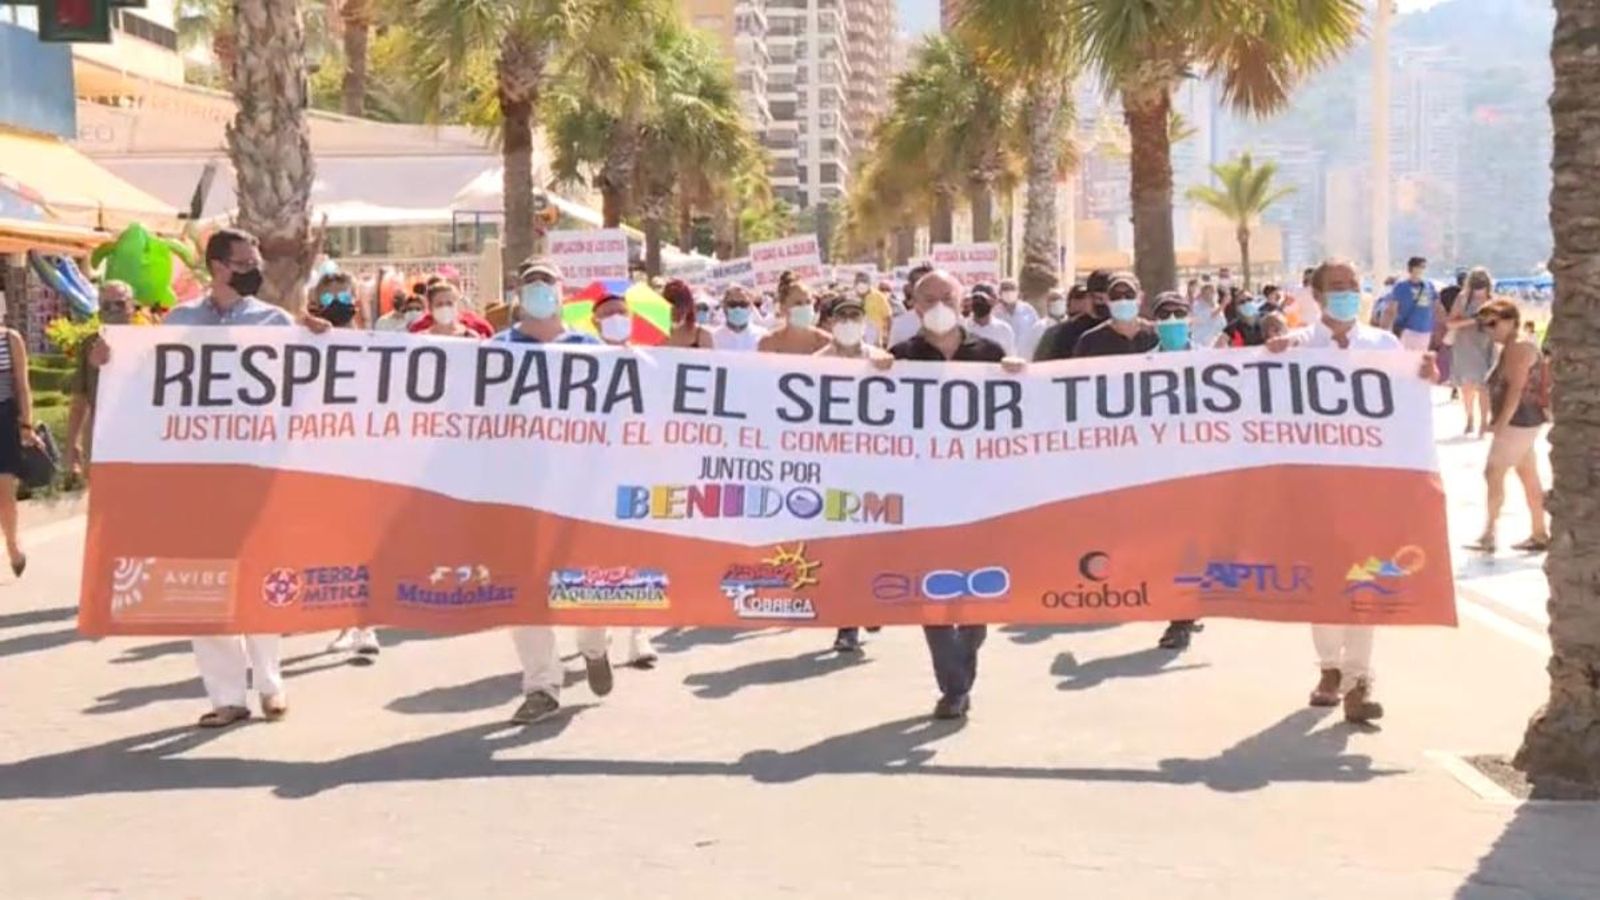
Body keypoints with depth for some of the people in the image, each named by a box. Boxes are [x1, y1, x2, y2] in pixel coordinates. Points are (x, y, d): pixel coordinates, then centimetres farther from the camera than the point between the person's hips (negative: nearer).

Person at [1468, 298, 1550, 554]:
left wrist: (1501, 423, -24)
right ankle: (1540, 535, 18)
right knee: (1529, 478, 12)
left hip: (1519, 421, -11)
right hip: (1522, 422, 11)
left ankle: (1488, 535, -10)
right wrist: (1499, 422, 17)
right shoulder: (1512, 347, 17)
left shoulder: (1518, 347, -14)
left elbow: (1516, 388, -22)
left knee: (1494, 472, -10)